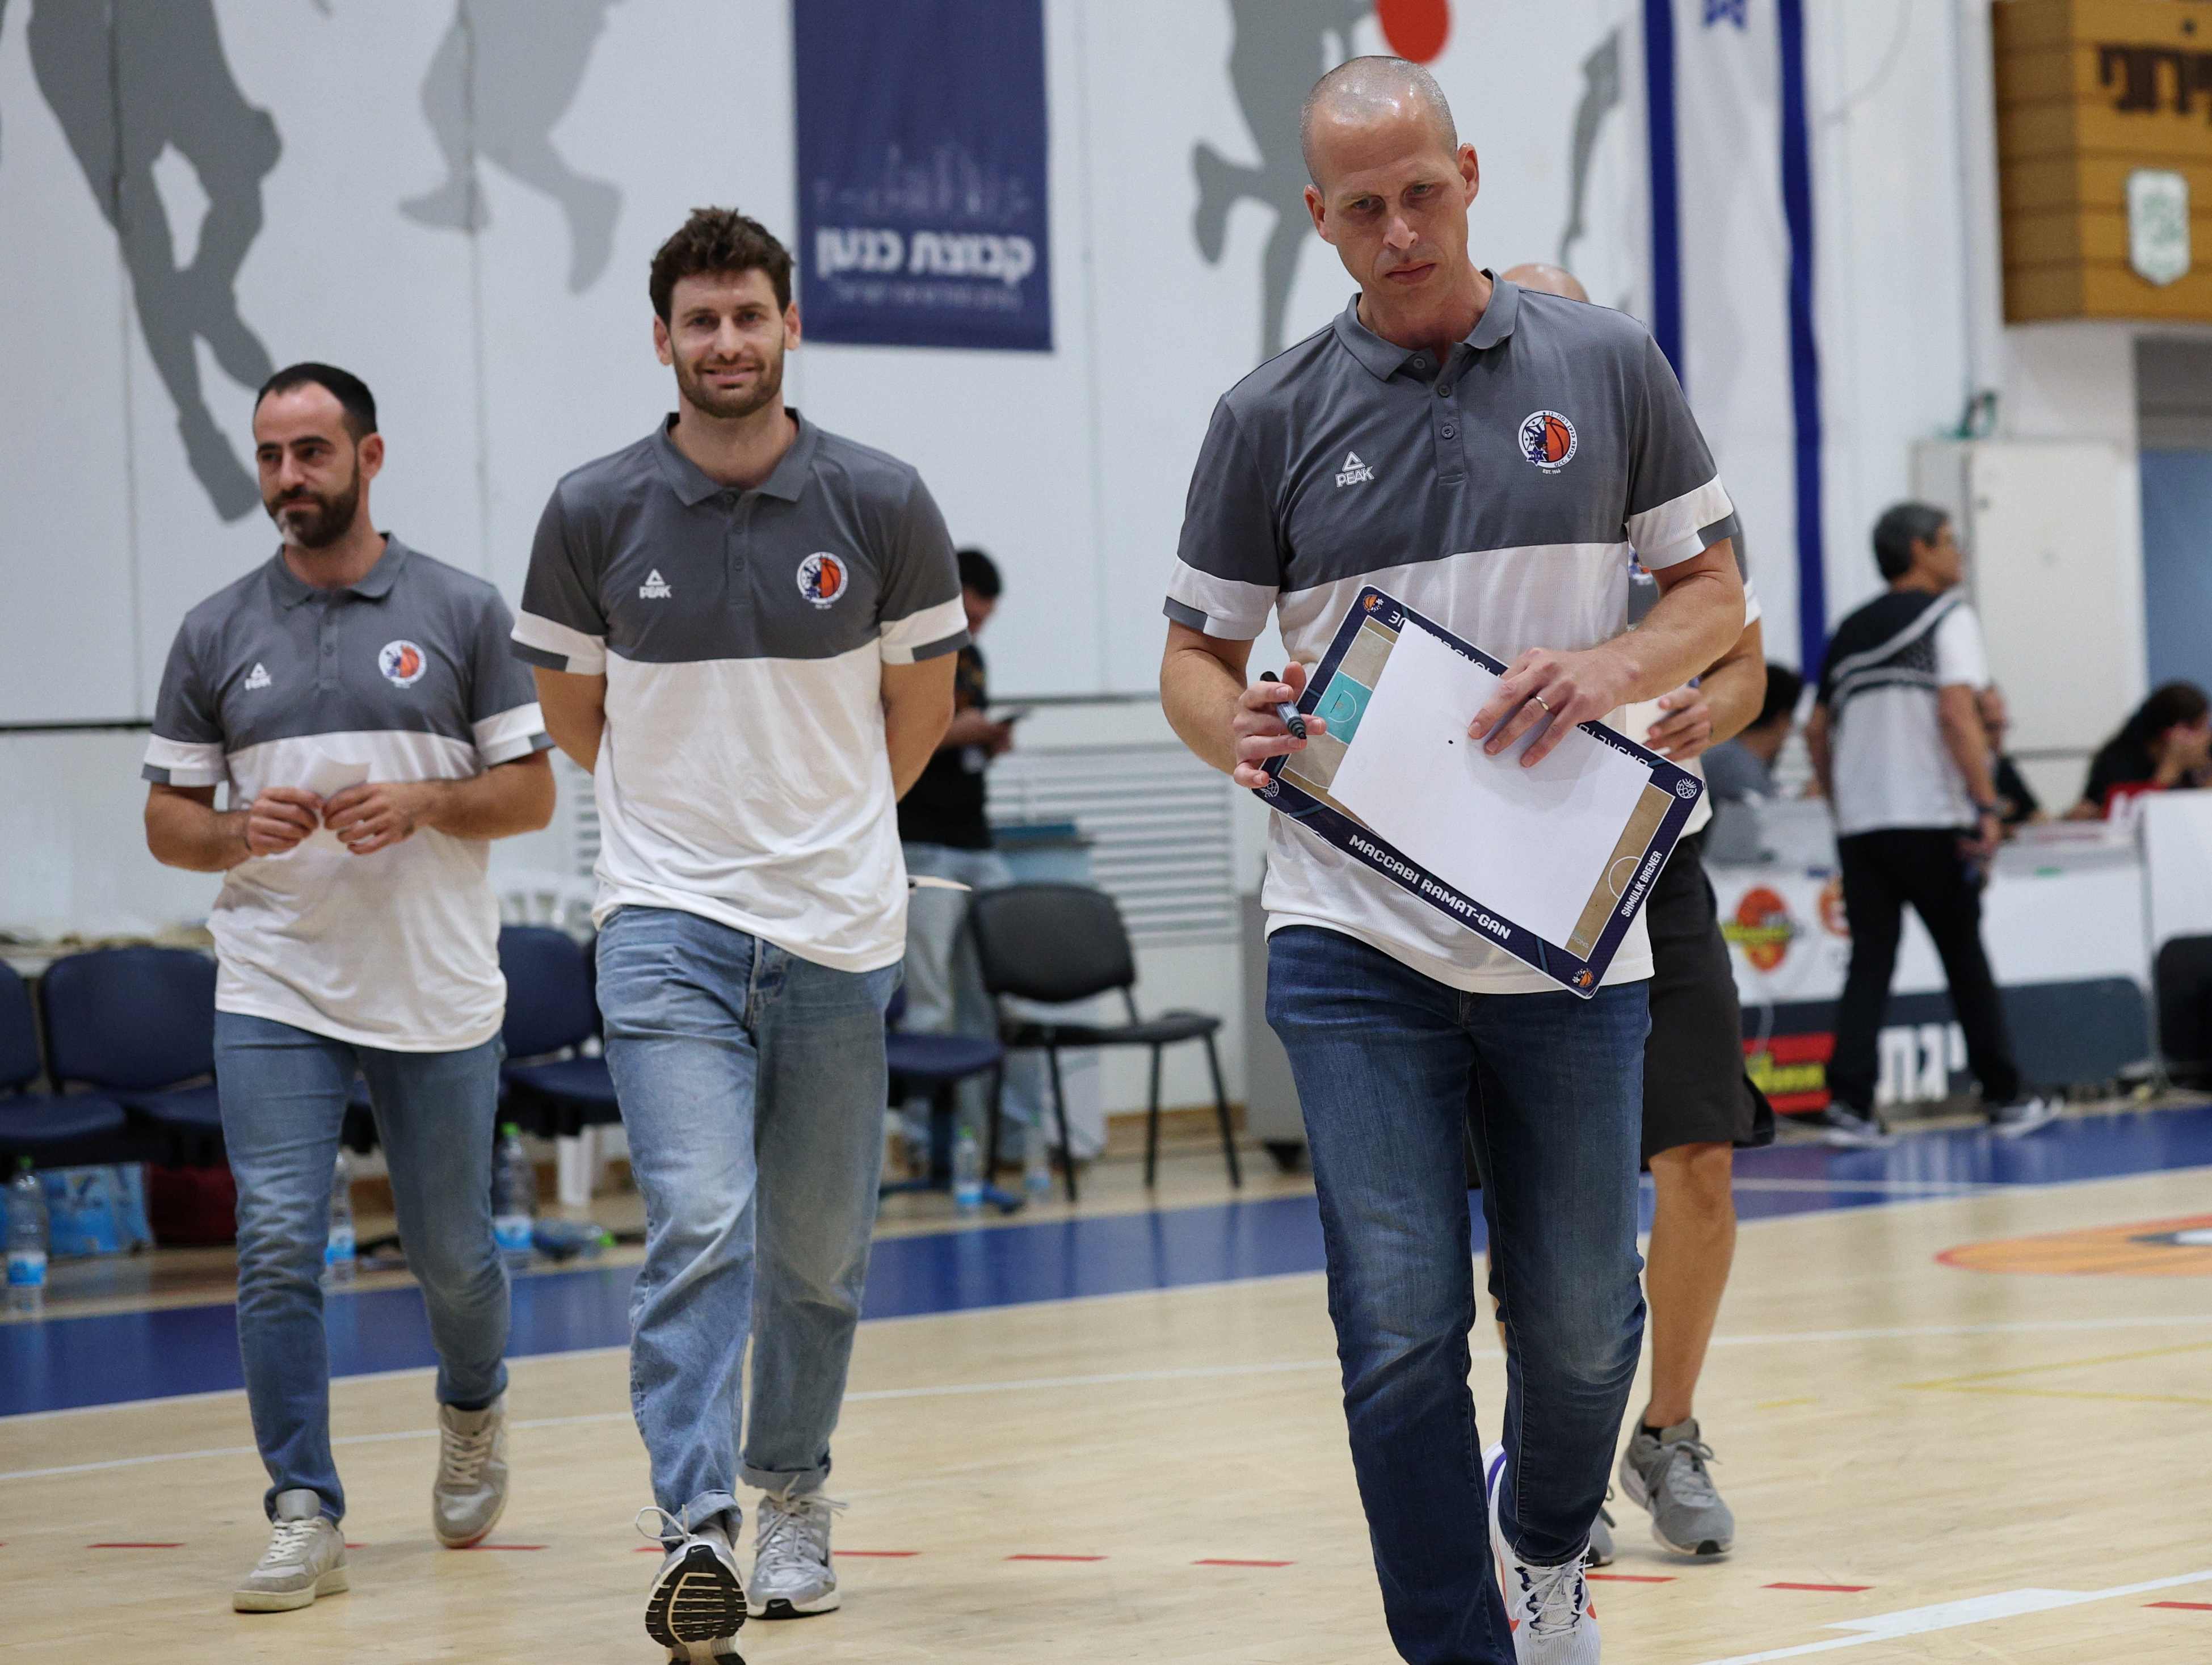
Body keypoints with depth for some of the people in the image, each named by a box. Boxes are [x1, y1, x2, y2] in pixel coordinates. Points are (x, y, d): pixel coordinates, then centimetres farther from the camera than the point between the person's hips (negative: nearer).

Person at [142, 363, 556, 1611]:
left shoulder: (462, 612, 2)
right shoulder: (217, 633, 7)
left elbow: (532, 793, 2)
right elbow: (168, 817, 9)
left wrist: (421, 805, -15)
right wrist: (241, 831, -12)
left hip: (438, 993, -1)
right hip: (273, 993, 1)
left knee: (451, 1250, 9)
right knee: (278, 1245, -11)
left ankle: (474, 1412, 40)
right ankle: (306, 1516, -6)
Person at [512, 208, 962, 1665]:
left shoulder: (882, 502, -1)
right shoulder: (596, 514, -1)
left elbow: (922, 704, 12)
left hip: (839, 929, 1)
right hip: (669, 926, -1)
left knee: (819, 1254, 10)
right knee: (698, 1227, -17)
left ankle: (792, 1499, 31)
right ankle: (695, 1534, -21)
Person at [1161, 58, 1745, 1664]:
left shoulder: (1608, 366, 5)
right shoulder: (1272, 417, 4)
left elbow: (1715, 593, 9)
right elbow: (1196, 653, 10)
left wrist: (1609, 665, -12)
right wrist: (1234, 729, -14)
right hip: (1355, 935, -1)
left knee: (1580, 1315, 8)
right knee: (1400, 1327, -7)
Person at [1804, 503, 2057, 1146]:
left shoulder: (1851, 630, 17)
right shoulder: (1947, 615, -2)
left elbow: (1817, 732, 18)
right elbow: (1957, 713, -15)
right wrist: (1987, 804, -15)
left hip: (1858, 823, 5)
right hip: (1928, 819, -5)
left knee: (1870, 961, 3)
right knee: (1965, 958, 7)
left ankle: (1848, 1103, -10)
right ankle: (2005, 1098, 15)